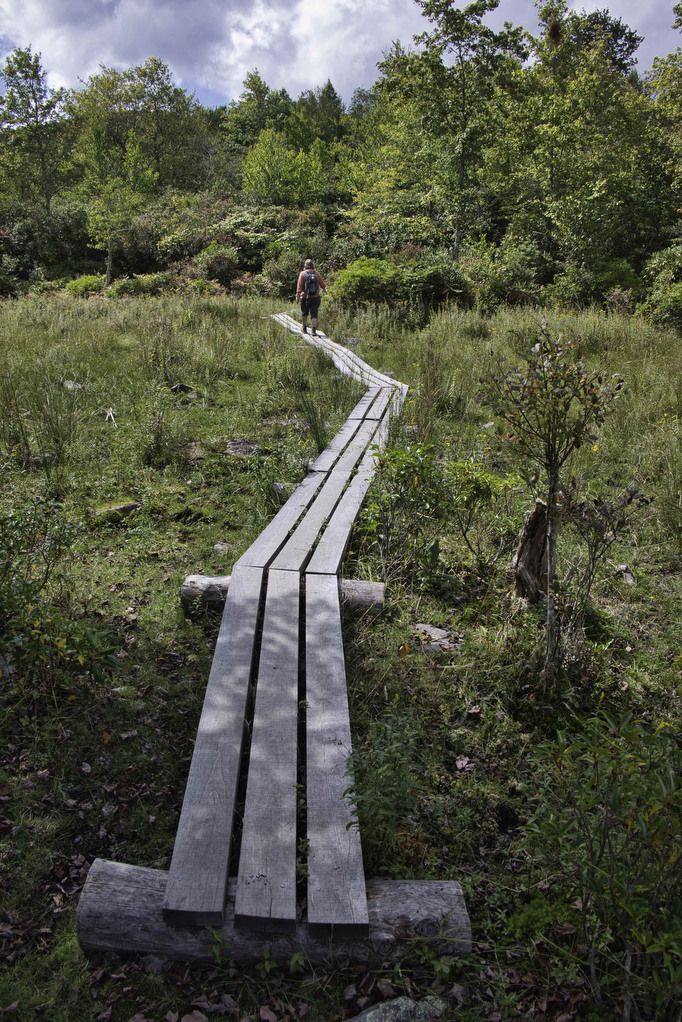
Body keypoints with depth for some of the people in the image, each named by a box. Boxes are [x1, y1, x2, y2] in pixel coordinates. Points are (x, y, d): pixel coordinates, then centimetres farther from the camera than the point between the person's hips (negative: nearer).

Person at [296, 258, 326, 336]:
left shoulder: (302, 273, -5)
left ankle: (304, 329, 24)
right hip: (315, 297, 1)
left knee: (304, 313, 19)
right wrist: (324, 289, 32)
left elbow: (299, 285, -12)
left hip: (305, 297, -1)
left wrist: (298, 295, -13)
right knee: (314, 315, 0)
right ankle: (314, 330, -16)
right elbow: (322, 284, 11)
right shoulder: (316, 273, 2)